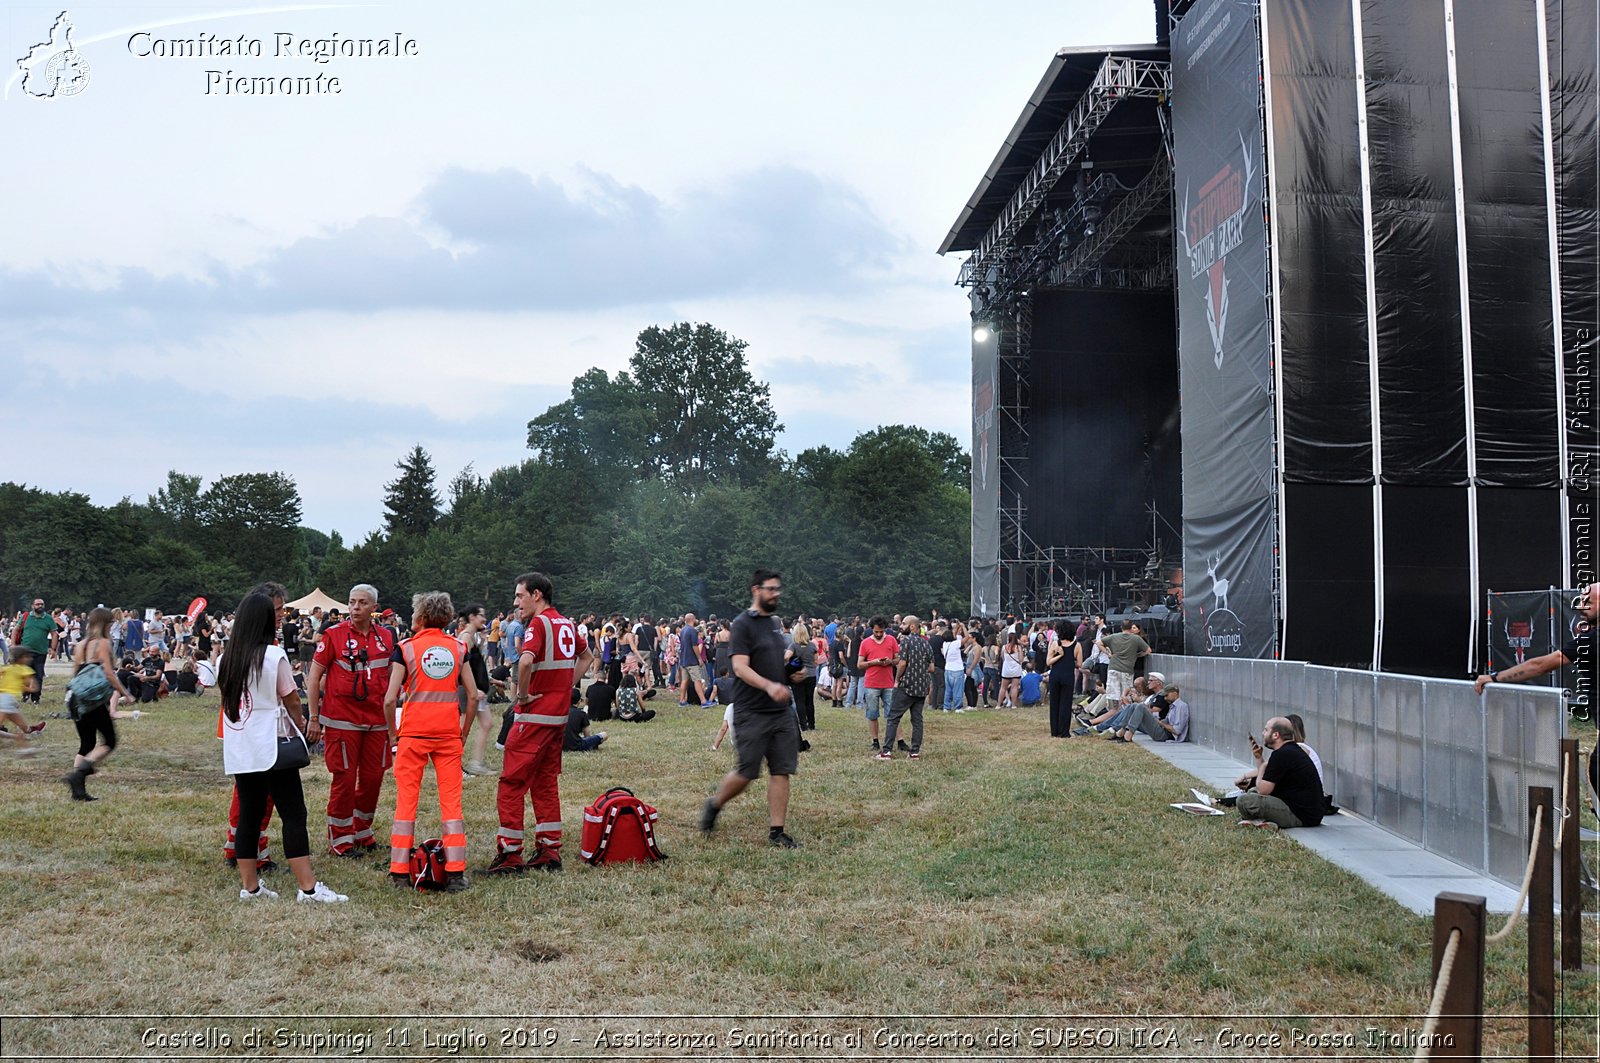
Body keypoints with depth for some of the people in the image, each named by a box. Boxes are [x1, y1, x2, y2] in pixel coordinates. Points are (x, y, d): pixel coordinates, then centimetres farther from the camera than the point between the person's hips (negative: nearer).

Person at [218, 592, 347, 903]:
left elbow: (227, 697, 12)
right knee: (293, 814, -4)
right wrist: (299, 727, 12)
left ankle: (249, 885, 15)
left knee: (248, 813, 11)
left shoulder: (227, 658, 5)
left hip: (238, 749, 6)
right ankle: (308, 887, -6)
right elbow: (291, 700, -5)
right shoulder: (273, 655, -10)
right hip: (271, 747, -6)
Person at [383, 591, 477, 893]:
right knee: (451, 800, 5)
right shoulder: (458, 648, 6)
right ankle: (455, 873, 2)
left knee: (406, 800, 7)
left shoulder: (406, 648, -2)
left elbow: (390, 698, -7)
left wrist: (393, 735, 5)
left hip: (413, 732, -2)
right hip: (448, 733, 2)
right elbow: (473, 695, 4)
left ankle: (400, 871, 9)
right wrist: (464, 732, 14)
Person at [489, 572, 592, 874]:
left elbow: (526, 661, -31)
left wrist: (522, 695, -17)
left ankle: (509, 855, 0)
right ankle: (550, 851, 15)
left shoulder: (539, 623, -13)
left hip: (534, 715, -8)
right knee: (546, 782, 14)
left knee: (512, 783, -1)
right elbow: (587, 657, 27)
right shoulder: (567, 624, 12)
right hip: (559, 715, 8)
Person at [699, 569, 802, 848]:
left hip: (781, 711, 7)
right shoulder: (743, 624, -8)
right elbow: (740, 668, -20)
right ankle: (714, 805, 25)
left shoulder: (776, 623, 16)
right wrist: (769, 686, -33)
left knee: (782, 771, 2)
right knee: (746, 773, -2)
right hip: (751, 713, -7)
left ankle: (776, 832, 8)